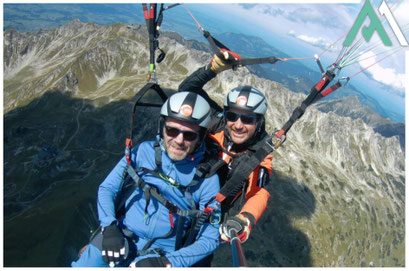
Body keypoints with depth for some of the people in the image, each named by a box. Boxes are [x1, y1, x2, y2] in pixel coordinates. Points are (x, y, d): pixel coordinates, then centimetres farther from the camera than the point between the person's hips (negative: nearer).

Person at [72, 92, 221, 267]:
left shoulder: (208, 179, -9)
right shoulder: (145, 151, -3)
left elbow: (209, 239, -4)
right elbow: (107, 188, 4)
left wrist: (168, 263, -15)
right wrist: (109, 227, -12)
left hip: (159, 253, 0)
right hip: (121, 236, 1)